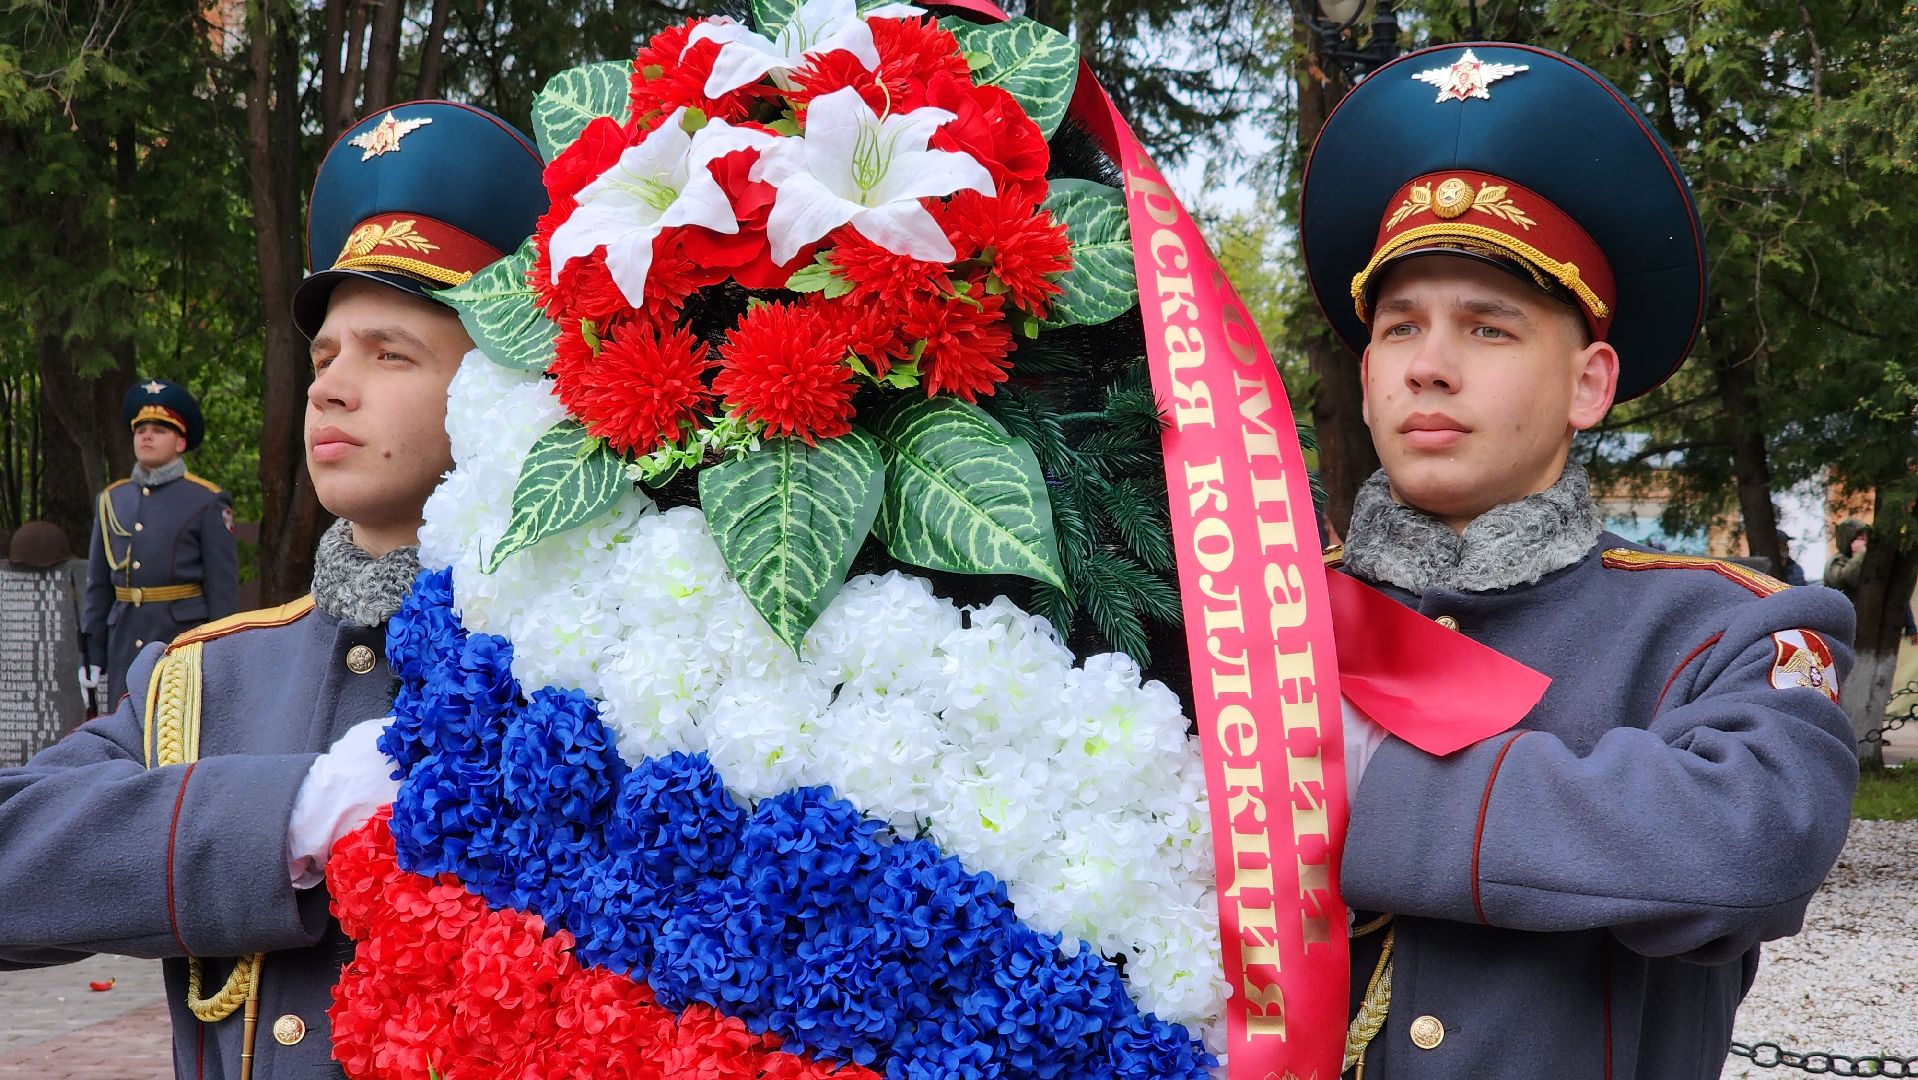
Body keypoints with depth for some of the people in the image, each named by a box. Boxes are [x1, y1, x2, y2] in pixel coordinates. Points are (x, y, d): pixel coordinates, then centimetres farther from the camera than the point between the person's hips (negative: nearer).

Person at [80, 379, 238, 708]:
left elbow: (224, 591, -4)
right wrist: (93, 659, 12)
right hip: (125, 650, 5)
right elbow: (98, 588, 16)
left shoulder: (207, 502, -1)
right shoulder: (112, 500, 13)